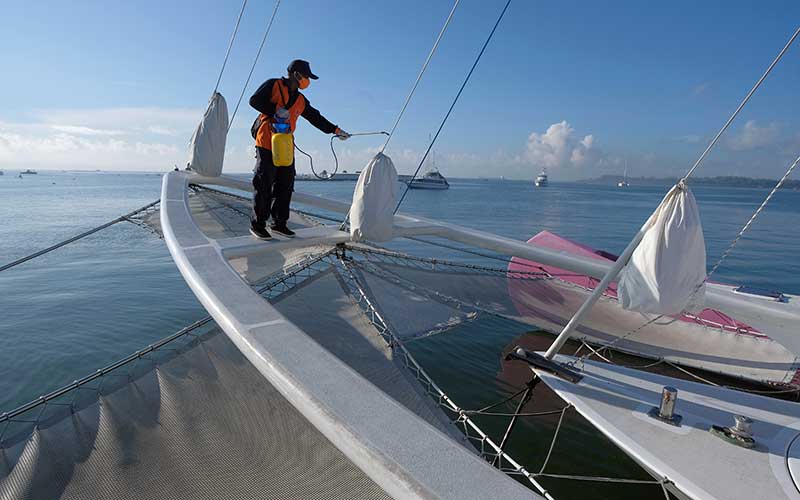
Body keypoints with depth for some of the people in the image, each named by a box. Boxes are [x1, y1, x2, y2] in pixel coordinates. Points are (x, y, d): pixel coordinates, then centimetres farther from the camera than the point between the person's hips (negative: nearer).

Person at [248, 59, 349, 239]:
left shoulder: (301, 100, 19)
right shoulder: (273, 85, 1)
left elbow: (316, 118, 23)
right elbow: (254, 100, -9)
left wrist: (336, 130, 19)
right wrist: (275, 111, -18)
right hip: (266, 144, -7)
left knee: (285, 185, 5)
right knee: (264, 185, -5)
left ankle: (279, 223, 15)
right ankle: (257, 224, 4)